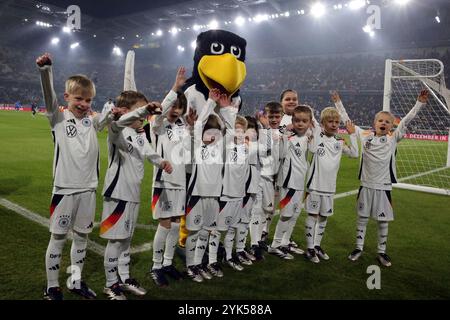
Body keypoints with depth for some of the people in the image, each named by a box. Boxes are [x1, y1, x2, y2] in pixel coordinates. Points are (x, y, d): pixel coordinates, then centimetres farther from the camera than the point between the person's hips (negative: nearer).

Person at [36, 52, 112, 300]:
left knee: (82, 236, 14)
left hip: (88, 188, 4)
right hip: (64, 188, -4)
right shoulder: (58, 118, -1)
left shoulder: (92, 121, 9)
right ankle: (52, 287, 21)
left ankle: (76, 281, 30)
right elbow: (49, 96, -16)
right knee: (58, 238, 6)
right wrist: (45, 69, -32)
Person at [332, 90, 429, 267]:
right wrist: (338, 103, 5)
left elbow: (406, 121, -8)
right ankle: (358, 248, 26)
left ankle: (381, 252, 23)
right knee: (362, 217, 11)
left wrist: (420, 103, -16)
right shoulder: (365, 135, 1)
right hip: (366, 184, 1)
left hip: (384, 186, -1)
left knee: (383, 220, 9)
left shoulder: (393, 138, -1)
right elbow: (347, 121, 5)